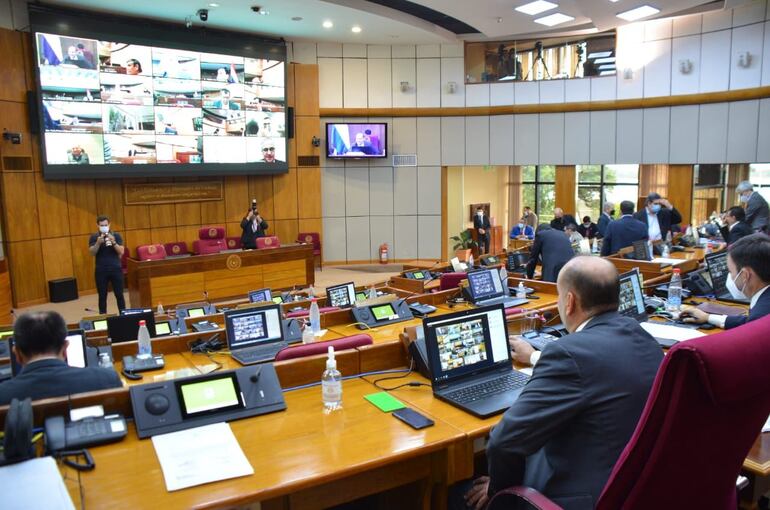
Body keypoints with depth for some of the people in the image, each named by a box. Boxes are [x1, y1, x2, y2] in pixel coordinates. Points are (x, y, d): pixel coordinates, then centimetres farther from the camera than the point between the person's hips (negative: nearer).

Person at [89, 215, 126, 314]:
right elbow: (92, 253, -7)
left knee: (119, 295, 4)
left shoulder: (116, 235, 2)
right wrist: (98, 243, -23)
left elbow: (121, 252, -5)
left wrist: (113, 242, -21)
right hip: (101, 271, 0)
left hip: (116, 269, 0)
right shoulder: (94, 237, 2)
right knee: (102, 296, 6)